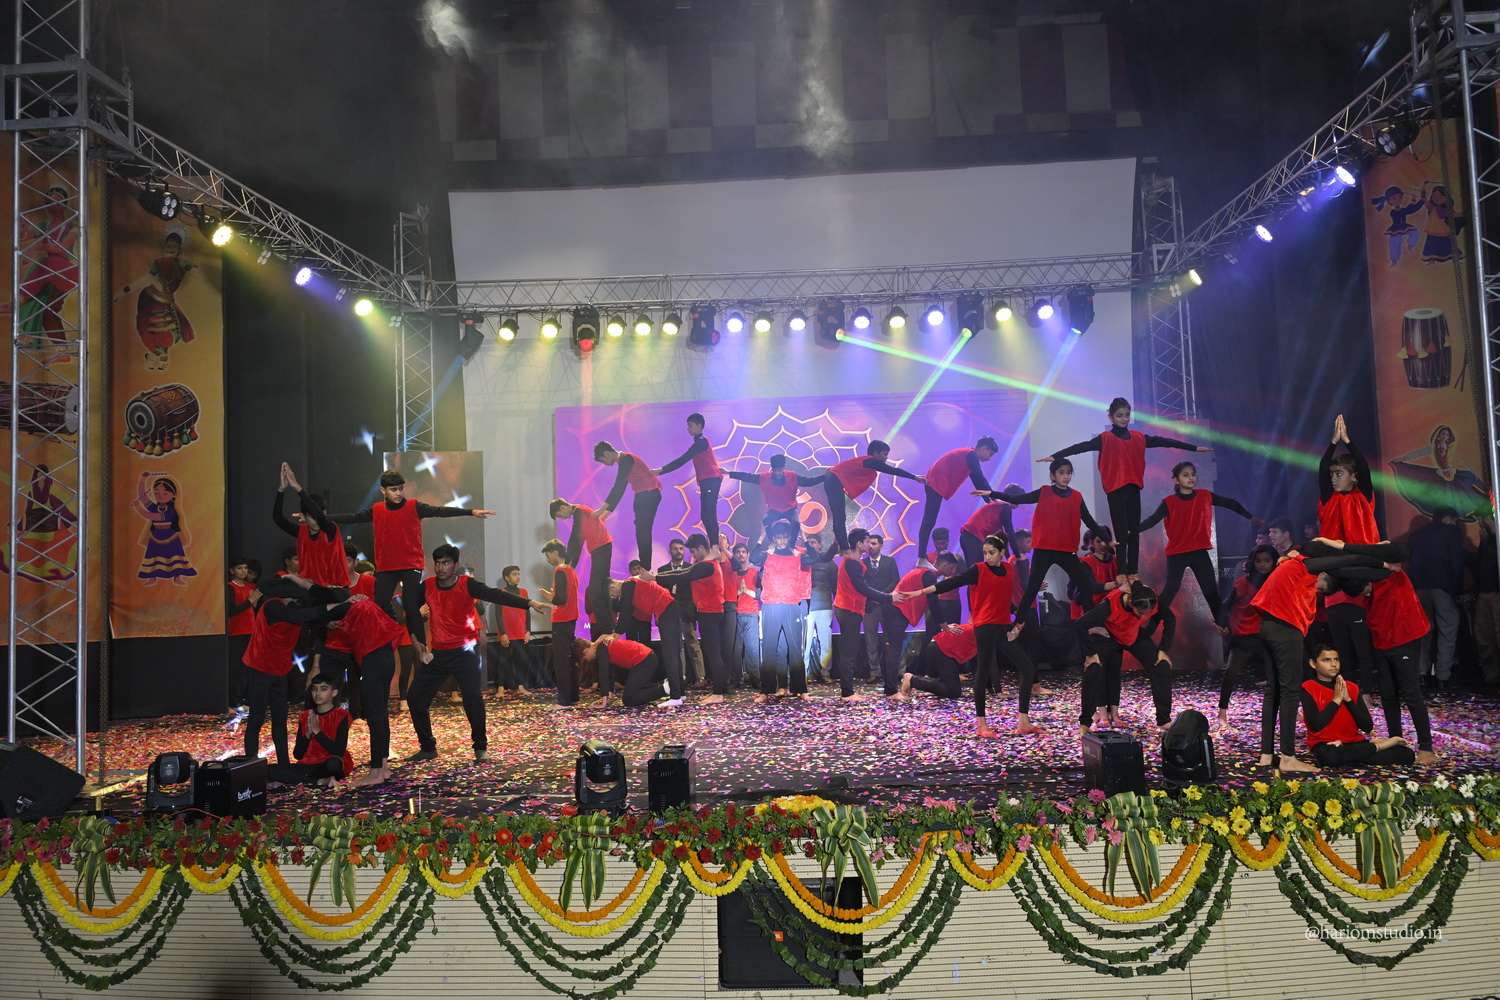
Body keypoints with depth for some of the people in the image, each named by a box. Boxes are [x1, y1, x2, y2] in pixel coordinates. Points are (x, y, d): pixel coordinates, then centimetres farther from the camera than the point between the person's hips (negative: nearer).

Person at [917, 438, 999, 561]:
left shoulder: (968, 456, 22)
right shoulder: (971, 455, -8)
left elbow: (977, 480, 23)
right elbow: (980, 479, -14)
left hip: (935, 482, 10)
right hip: (937, 482, -10)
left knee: (929, 521, 7)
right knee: (929, 521, -12)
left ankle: (922, 558, 7)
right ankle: (922, 559, -15)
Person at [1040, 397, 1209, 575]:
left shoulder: (1139, 438, 10)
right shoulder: (1105, 439, -3)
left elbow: (1164, 442, 15)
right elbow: (1082, 446, -14)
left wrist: (1194, 448, 20)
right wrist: (1055, 456, -26)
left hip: (1133, 488, 4)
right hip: (1116, 490, -4)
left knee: (1134, 533, 8)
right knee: (1121, 534, -4)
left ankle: (1133, 574, 14)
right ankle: (1122, 574, -1)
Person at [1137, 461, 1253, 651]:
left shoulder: (1205, 496, 3)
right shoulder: (1169, 502, -7)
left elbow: (1231, 503, 16)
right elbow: (1152, 520, -18)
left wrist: (1251, 517, 17)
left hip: (1200, 552, 3)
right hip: (1176, 554, -3)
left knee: (1212, 593, 5)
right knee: (1169, 593, -7)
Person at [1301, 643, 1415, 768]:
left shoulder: (1351, 687, 8)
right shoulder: (1308, 688, -6)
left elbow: (1367, 726, 0)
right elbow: (1316, 725, -18)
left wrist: (1348, 699, -10)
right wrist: (1336, 699, -14)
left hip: (1354, 743, 4)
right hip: (1326, 745, -4)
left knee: (1406, 753, -10)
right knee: (1331, 757, -41)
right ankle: (1378, 746, -15)